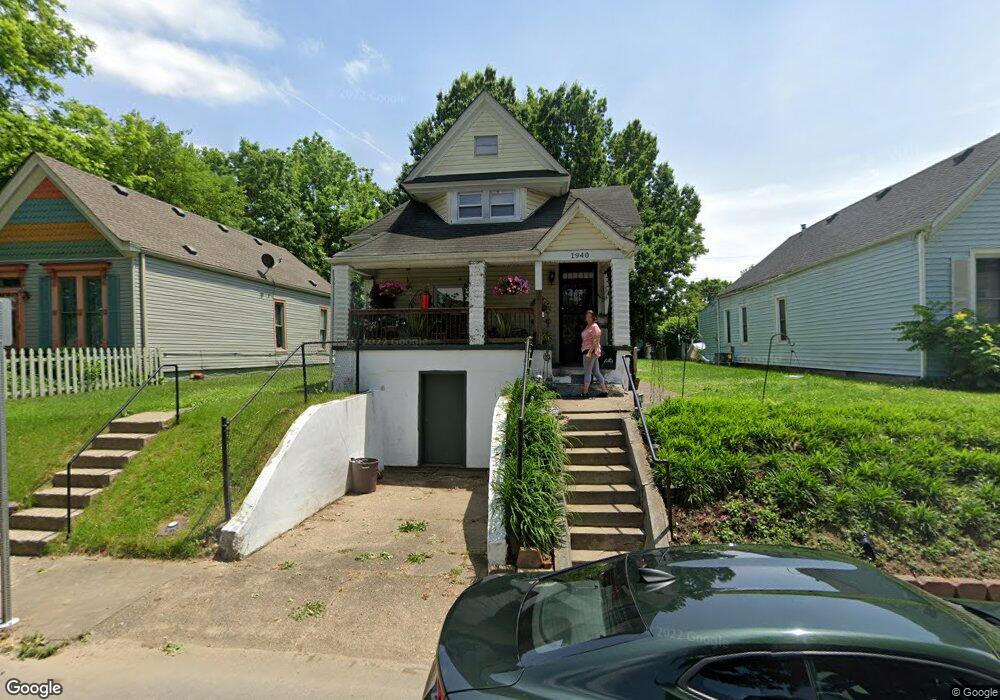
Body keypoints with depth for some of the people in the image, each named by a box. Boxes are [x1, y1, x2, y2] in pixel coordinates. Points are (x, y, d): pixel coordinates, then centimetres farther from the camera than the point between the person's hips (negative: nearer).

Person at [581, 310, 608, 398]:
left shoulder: (595, 327, -10)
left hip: (591, 351, -10)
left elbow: (596, 341, -18)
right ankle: (604, 390, 16)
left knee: (587, 372, -6)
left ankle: (585, 392, -1)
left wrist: (589, 352, -24)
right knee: (596, 372, 11)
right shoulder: (588, 327, 18)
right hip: (587, 351, 10)